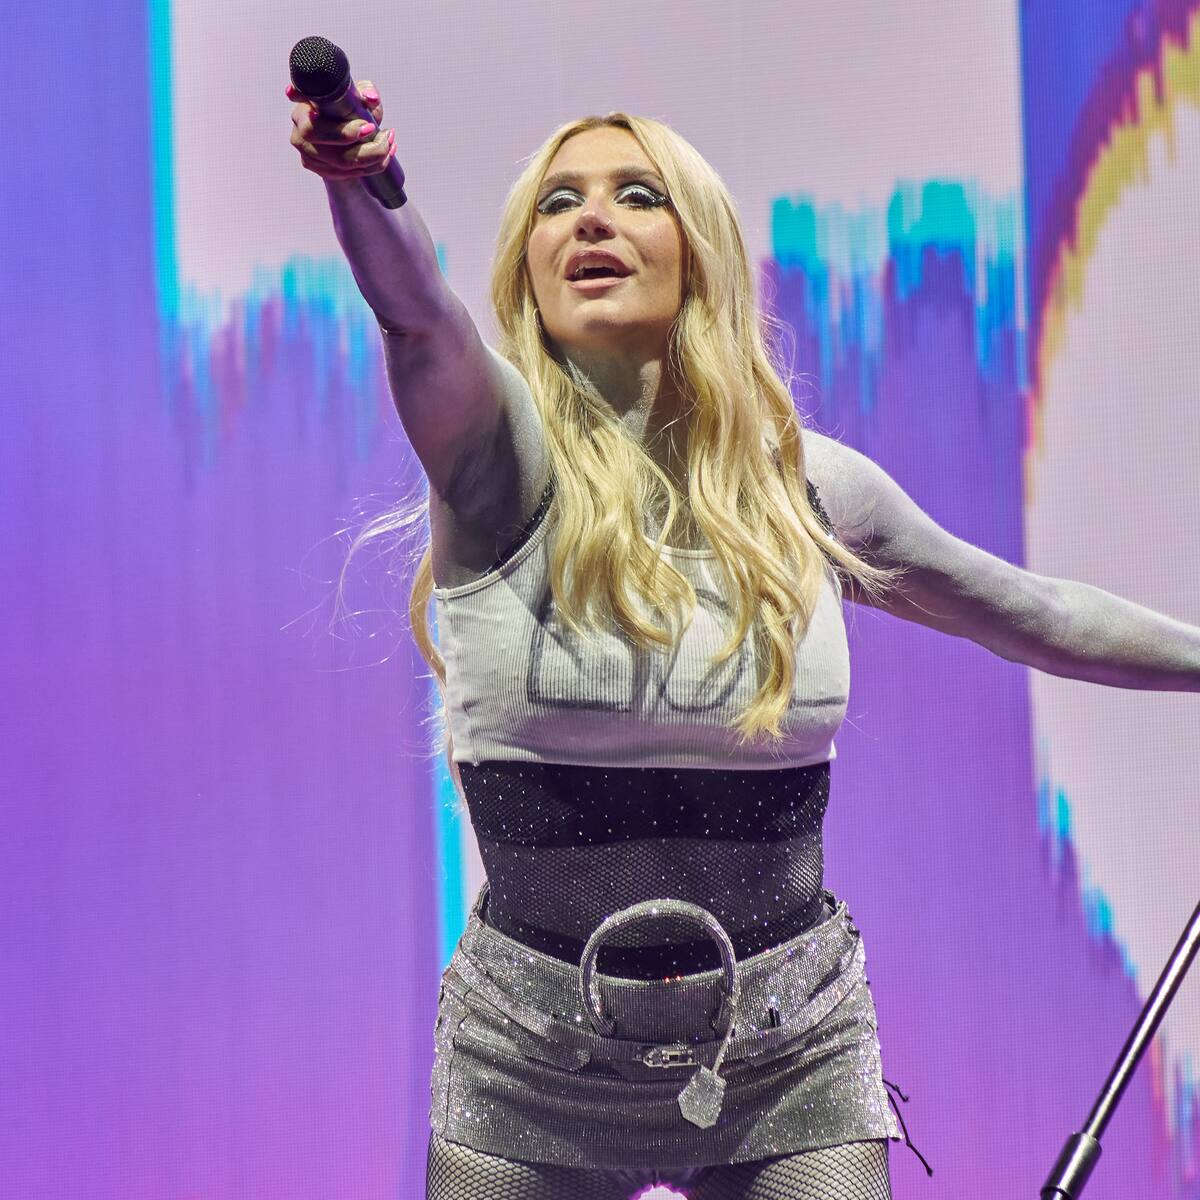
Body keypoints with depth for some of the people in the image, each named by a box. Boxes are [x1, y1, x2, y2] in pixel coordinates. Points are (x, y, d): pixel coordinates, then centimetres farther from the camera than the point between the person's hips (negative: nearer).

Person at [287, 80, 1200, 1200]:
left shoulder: (808, 485, 2)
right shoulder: (506, 456, -9)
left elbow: (1027, 611, 17)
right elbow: (414, 306, -31)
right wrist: (358, 175, -51)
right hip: (535, 1068, -2)